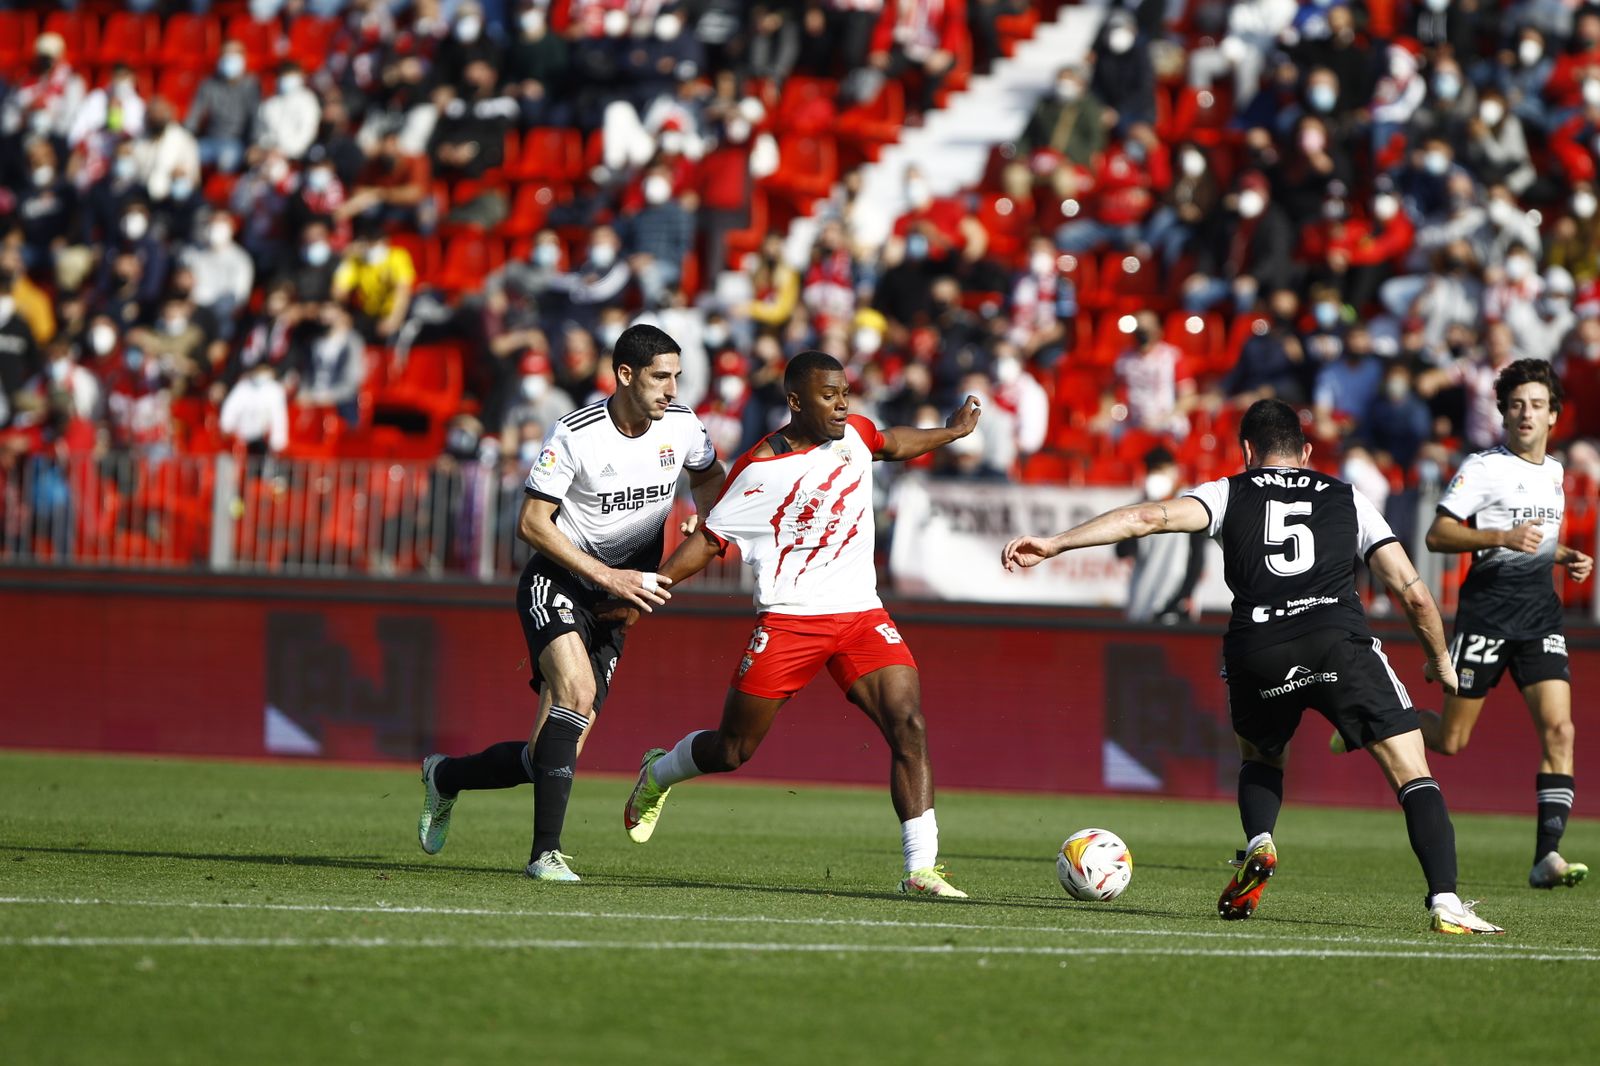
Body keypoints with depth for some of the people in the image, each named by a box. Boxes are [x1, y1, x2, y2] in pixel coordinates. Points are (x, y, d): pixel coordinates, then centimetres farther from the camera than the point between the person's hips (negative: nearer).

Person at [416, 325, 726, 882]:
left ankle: (445, 777, 29)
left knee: (548, 756, -1)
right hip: (556, 580, -5)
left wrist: (702, 522, -2)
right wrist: (607, 575, -22)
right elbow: (532, 523, -15)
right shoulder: (575, 434, -18)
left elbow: (709, 476, 20)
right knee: (577, 691, -32)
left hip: (614, 603, 5)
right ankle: (546, 852, -28)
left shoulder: (681, 425, -2)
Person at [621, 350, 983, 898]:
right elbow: (709, 541, -2)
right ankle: (657, 775, 39)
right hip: (789, 620, -4)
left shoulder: (855, 433, 6)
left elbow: (893, 443, 32)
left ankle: (922, 868, -18)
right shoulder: (760, 469, -9)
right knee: (733, 750, 5)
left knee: (908, 724, -17)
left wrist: (951, 431, 37)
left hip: (861, 614, 4)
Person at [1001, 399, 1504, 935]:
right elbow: (1415, 593, 20)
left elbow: (1149, 517, 6)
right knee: (1413, 775, 4)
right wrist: (1441, 660, 36)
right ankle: (1445, 904, -14)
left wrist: (1055, 543, 6)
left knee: (1260, 758, 31)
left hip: (1256, 650, 1)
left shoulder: (1230, 492, 22)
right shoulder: (1347, 499, 25)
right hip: (1339, 640, -1)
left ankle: (1258, 844, 3)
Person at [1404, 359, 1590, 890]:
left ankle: (1547, 856, -15)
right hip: (1487, 607, -5)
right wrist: (1504, 536, -23)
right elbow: (1437, 535, -12)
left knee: (1559, 729, -13)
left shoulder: (1553, 471, 16)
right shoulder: (1483, 467, -6)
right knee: (1450, 740, 0)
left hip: (1540, 613, 5)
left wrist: (1565, 557, 12)